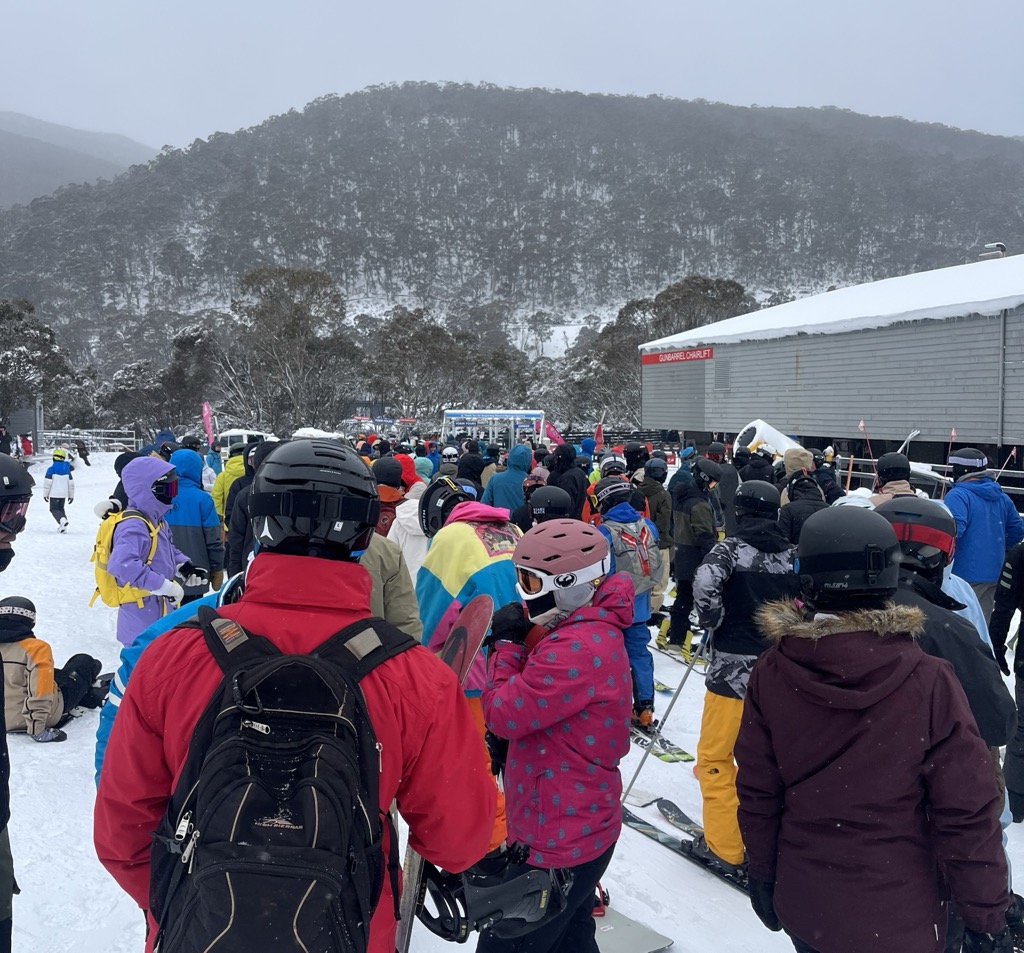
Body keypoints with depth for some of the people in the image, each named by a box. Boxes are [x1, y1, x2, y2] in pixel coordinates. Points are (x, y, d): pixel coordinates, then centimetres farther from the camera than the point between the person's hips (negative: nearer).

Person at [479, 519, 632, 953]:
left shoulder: (578, 648, -28)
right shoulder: (591, 629, 5)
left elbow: (503, 715, -23)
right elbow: (535, 698, 11)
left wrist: (507, 643, -12)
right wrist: (521, 640, -5)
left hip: (559, 840, -10)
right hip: (581, 827, 10)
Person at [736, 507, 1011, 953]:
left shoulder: (771, 675, -15)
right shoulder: (930, 683, -22)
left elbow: (756, 794, -6)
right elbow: (968, 817, -16)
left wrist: (763, 875, 10)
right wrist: (987, 917, -1)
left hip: (802, 906, 2)